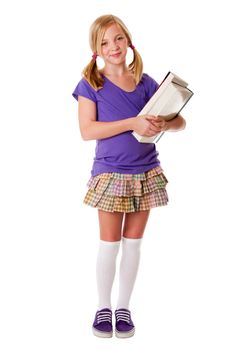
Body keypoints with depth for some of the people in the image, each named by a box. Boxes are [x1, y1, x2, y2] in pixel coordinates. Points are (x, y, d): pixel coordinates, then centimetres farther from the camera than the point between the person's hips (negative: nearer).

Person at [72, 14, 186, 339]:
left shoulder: (146, 83, 3)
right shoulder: (91, 83, -5)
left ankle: (123, 306, 24)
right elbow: (87, 130, -16)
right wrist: (133, 122, -24)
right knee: (109, 243, 6)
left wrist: (164, 124, -20)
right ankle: (103, 306, 22)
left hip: (146, 174, 3)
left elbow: (180, 121, 4)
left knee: (133, 242, 10)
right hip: (110, 174, -3)